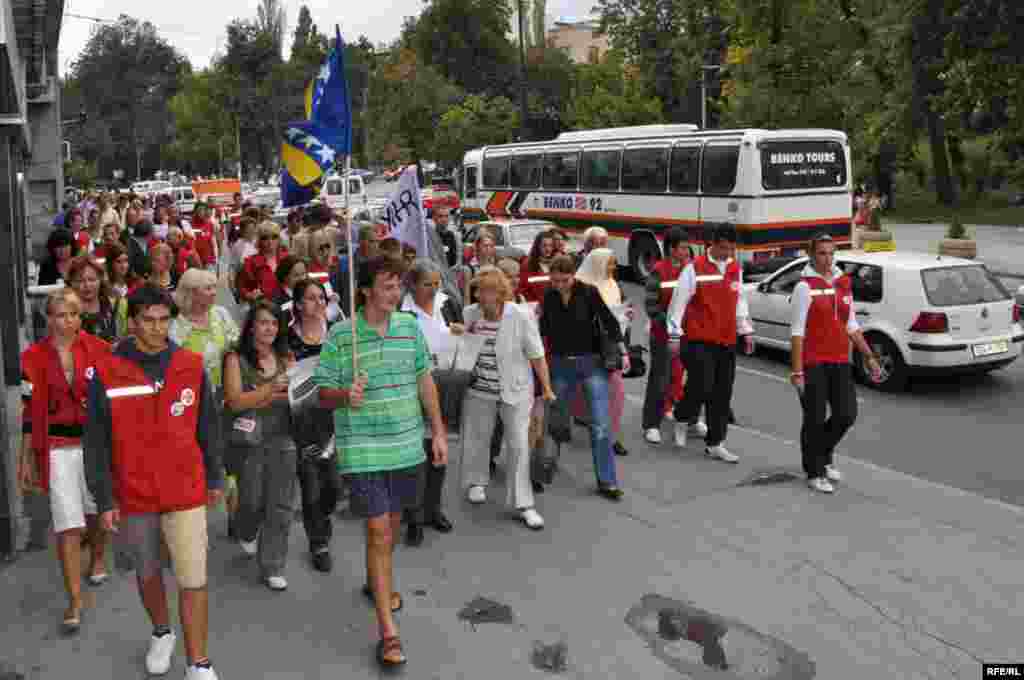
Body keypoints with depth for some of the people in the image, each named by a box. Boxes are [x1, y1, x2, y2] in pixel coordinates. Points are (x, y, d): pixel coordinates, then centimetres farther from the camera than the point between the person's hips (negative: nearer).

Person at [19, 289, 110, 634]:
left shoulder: (98, 350, -5)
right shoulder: (34, 357, -4)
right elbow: (31, 411, 1)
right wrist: (26, 459, 2)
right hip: (58, 448, -1)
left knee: (96, 509, 19)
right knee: (68, 525, -4)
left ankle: (97, 560, 48)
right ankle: (75, 601, 5)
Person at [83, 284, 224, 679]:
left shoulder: (191, 366, -4)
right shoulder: (107, 373, -8)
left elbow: (208, 428, 6)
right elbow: (96, 443, -4)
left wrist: (214, 478, 10)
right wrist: (104, 500, -5)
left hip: (186, 492, 0)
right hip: (133, 496, 1)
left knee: (193, 581, -2)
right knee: (147, 572, 20)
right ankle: (161, 634, 45)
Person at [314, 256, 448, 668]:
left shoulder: (409, 326, 2)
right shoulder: (340, 335, -10)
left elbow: (424, 380, 10)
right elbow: (323, 393, -5)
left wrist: (439, 432, 8)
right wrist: (345, 395, -27)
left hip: (406, 445, 4)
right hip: (362, 450, -4)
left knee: (392, 522, 20)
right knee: (379, 532, -6)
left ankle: (376, 581, 48)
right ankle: (388, 631, 0)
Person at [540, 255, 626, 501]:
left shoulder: (589, 292, -10)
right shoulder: (549, 296, 0)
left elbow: (609, 321, -7)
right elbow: (544, 329, 10)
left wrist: (623, 352, -8)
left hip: (592, 363, -3)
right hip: (561, 365, 3)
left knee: (601, 425, -6)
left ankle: (607, 481, 4)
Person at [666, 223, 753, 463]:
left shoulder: (736, 269, 11)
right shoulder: (694, 268, -8)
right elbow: (679, 301, -7)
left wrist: (746, 331, 18)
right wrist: (675, 335, -8)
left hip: (727, 341, 6)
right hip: (699, 340, -5)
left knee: (722, 395, 6)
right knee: (701, 387, -11)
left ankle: (715, 444, 16)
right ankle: (682, 420, 20)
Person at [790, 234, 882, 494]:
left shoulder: (844, 283, 9)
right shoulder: (805, 286, -9)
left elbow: (851, 325, 17)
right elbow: (798, 331, -12)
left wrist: (870, 357, 14)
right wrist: (797, 371, -17)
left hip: (840, 362, 6)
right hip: (813, 364, -6)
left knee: (847, 414, 8)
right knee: (815, 419, 1)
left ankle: (824, 455, 33)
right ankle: (814, 473, 17)